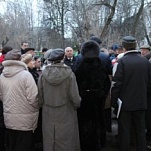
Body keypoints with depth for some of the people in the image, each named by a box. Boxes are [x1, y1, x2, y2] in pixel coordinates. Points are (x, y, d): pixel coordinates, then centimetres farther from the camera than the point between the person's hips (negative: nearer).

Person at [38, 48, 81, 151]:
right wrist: (77, 105, 9)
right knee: (66, 143, 11)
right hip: (65, 116, -2)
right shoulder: (69, 74, -14)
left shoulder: (44, 74, -7)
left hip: (48, 116, 3)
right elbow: (75, 97, -12)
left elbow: (40, 96, -1)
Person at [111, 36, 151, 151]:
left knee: (124, 131, 7)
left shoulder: (122, 61, -14)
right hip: (141, 102, 4)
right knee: (140, 131, 14)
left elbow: (117, 83, -14)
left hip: (125, 102, -4)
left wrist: (114, 100, -4)